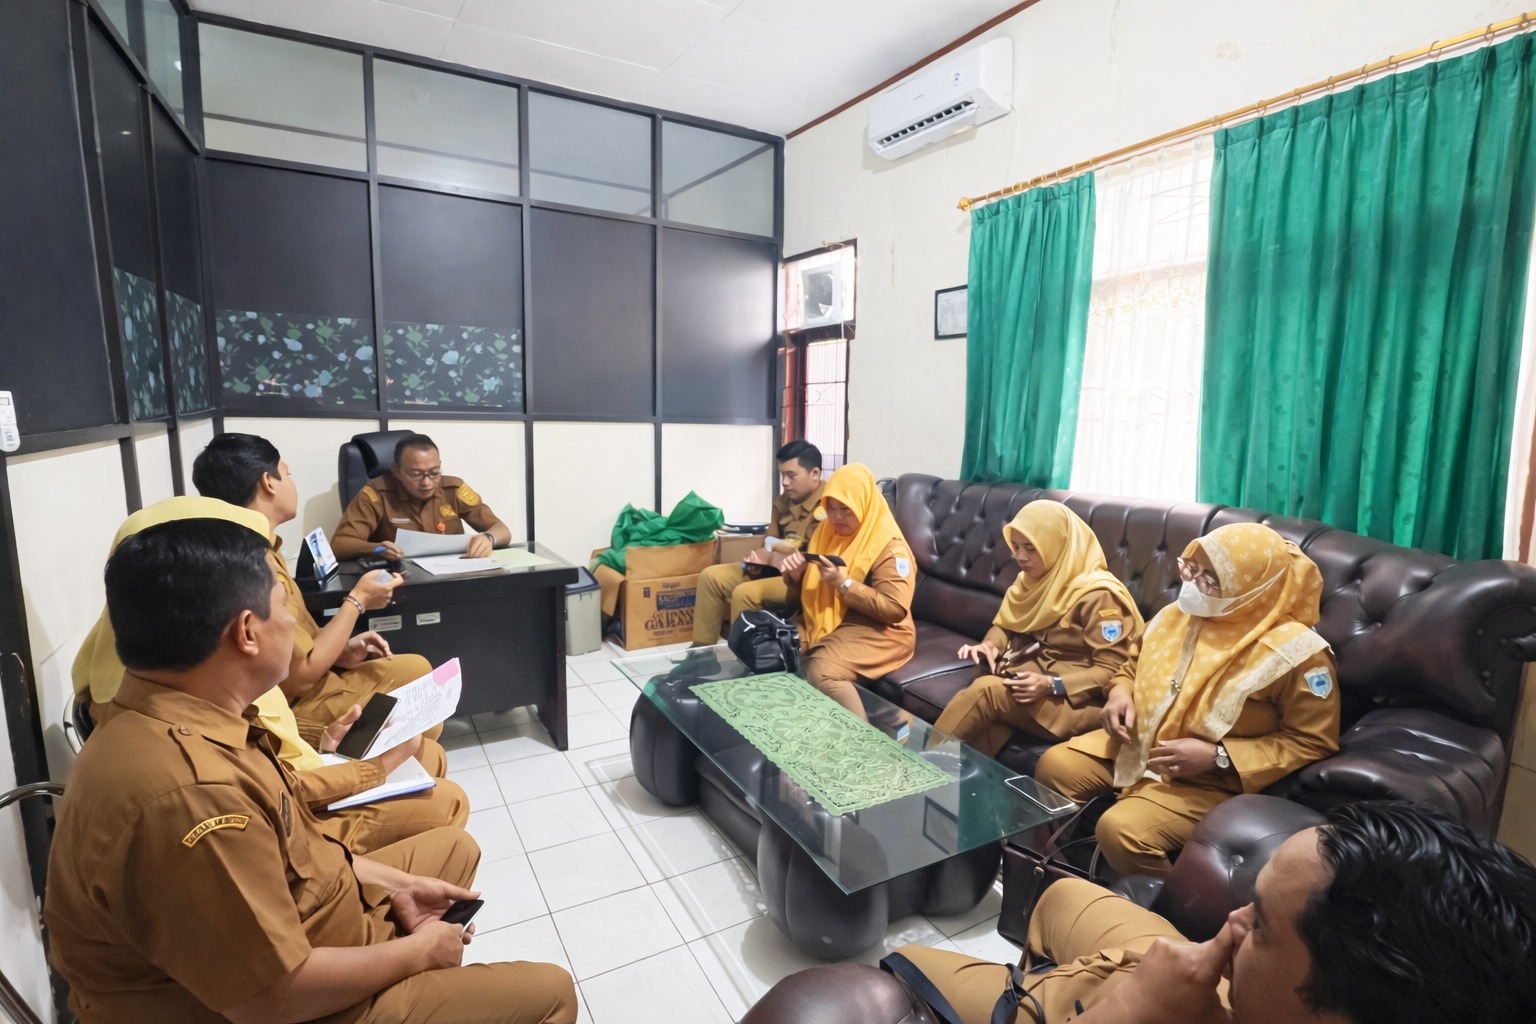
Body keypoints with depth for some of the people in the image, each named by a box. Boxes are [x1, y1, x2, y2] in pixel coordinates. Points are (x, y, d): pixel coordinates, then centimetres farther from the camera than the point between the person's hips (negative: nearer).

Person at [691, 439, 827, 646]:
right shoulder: (783, 501, 10)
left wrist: (774, 558, -19)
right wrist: (762, 556, -5)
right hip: (775, 570, 9)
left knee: (746, 593, -29)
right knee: (711, 576, 2)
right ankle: (702, 647, 7)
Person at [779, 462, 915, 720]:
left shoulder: (890, 548, -12)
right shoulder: (826, 532, 8)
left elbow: (896, 610, -20)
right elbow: (806, 593, 15)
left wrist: (845, 584, -24)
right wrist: (796, 575, -8)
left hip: (875, 631, -7)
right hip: (824, 621, 7)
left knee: (821, 671, -32)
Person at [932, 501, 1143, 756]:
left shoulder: (1097, 595, -14)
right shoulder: (1032, 580, 8)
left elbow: (1112, 670, -15)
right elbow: (1006, 625, 16)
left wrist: (1051, 685, -28)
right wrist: (990, 646, -8)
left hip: (1079, 701, -6)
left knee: (984, 691, -29)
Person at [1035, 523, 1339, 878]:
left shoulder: (1295, 652, -19)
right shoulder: (1180, 614, 0)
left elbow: (1314, 741, -14)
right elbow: (1141, 664, 19)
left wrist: (1217, 757, -22)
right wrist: (1121, 690, -4)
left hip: (1211, 779, -6)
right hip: (1139, 744, 7)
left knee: (1121, 829, -26)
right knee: (1054, 765, -7)